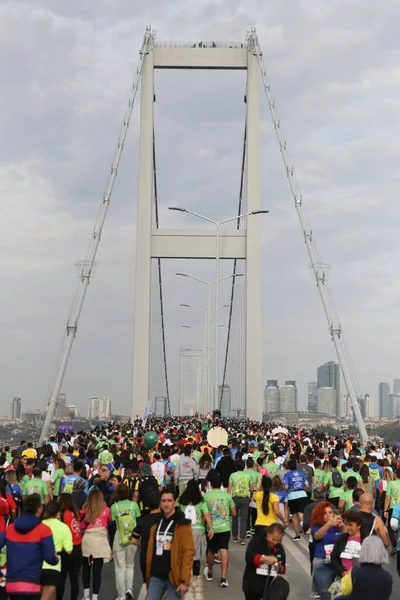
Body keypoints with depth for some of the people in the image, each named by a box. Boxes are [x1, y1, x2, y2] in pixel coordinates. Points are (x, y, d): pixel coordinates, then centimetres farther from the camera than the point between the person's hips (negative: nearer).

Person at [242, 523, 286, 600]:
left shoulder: (280, 548, 5)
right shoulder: (257, 541, -7)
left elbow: (283, 570, 7)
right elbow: (249, 557, -23)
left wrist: (280, 569, -16)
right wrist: (266, 558, -34)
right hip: (253, 586, -3)